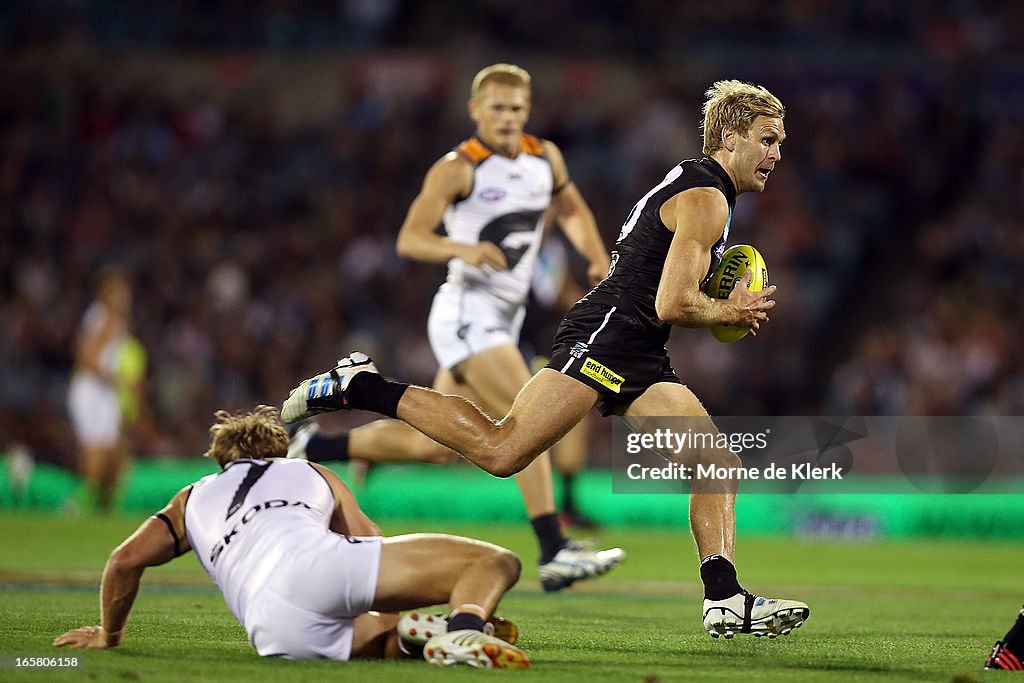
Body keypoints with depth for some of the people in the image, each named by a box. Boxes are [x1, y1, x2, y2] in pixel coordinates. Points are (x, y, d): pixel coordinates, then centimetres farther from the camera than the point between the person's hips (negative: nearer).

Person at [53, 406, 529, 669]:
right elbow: (374, 550, 36)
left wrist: (109, 635, 37)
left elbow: (125, 561, 22)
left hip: (273, 628, 2)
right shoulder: (315, 476, 37)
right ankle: (464, 632, -30)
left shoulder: (194, 498, 36)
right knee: (495, 562, 5)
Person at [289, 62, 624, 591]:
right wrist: (462, 250, -34)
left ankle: (309, 447, 25)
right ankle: (554, 553, -22)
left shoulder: (546, 158, 10)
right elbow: (409, 239, -16)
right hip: (467, 312, -8)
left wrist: (597, 257, 10)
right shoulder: (457, 168, -10)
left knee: (432, 446, 11)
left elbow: (572, 211, 28)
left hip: (504, 319, 8)